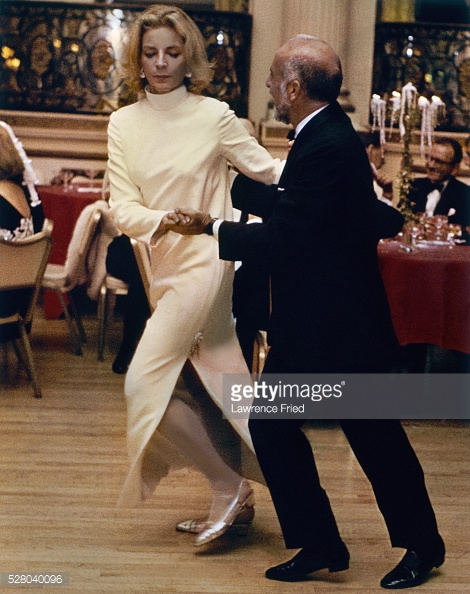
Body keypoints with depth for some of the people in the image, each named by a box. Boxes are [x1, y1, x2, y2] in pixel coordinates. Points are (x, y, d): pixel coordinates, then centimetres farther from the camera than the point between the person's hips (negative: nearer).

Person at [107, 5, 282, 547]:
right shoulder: (123, 124, 5)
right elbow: (121, 206, -2)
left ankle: (231, 488, 0)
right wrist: (162, 220, -23)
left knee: (144, 382, -12)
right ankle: (236, 499, 25)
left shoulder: (214, 116, -7)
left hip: (206, 262, -5)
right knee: (207, 391, 12)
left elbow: (270, 171, 1)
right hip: (163, 268, 5)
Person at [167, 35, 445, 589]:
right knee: (271, 425, 9)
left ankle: (421, 546, 24)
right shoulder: (328, 134, 8)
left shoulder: (324, 147, -23)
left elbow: (282, 237, -22)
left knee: (376, 436, 5)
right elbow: (287, 205, 12)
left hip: (340, 325, -10)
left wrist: (210, 227, -11)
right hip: (309, 325, 10)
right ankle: (320, 544, 19)